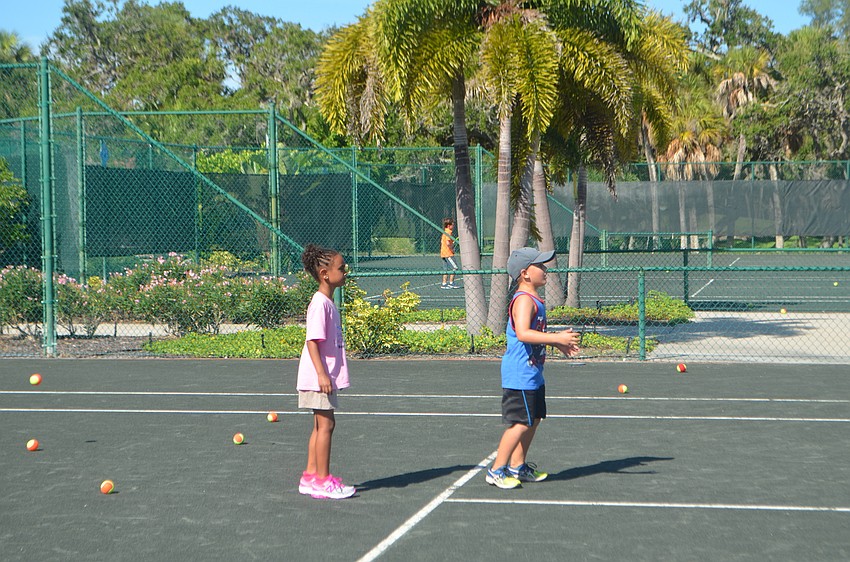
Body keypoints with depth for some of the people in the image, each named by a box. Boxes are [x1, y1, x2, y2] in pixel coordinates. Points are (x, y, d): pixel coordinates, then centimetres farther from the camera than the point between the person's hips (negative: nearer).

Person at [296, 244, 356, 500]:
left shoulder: (328, 302, 14)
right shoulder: (320, 303, -17)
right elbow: (312, 340, -21)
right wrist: (321, 373, -26)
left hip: (326, 376, 10)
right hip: (318, 377, -10)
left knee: (321, 425, 13)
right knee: (326, 424, -6)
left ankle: (310, 476, 20)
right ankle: (323, 481, 0)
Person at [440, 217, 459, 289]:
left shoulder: (444, 232, 15)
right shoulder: (448, 233, -14)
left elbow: (441, 242, 23)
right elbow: (448, 243, -25)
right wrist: (452, 249, -13)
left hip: (443, 253, 10)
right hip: (448, 253, -10)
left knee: (446, 269, 11)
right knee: (454, 268, -7)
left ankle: (444, 284, 11)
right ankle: (451, 283, -6)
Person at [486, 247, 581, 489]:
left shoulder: (534, 300, 14)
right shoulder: (523, 300, -19)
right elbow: (523, 333, -34)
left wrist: (558, 343, 19)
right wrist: (557, 338, -36)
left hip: (533, 374, 10)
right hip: (520, 375, -10)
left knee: (534, 419, 16)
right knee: (520, 423, -8)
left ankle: (517, 466, 27)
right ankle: (497, 470, 2)